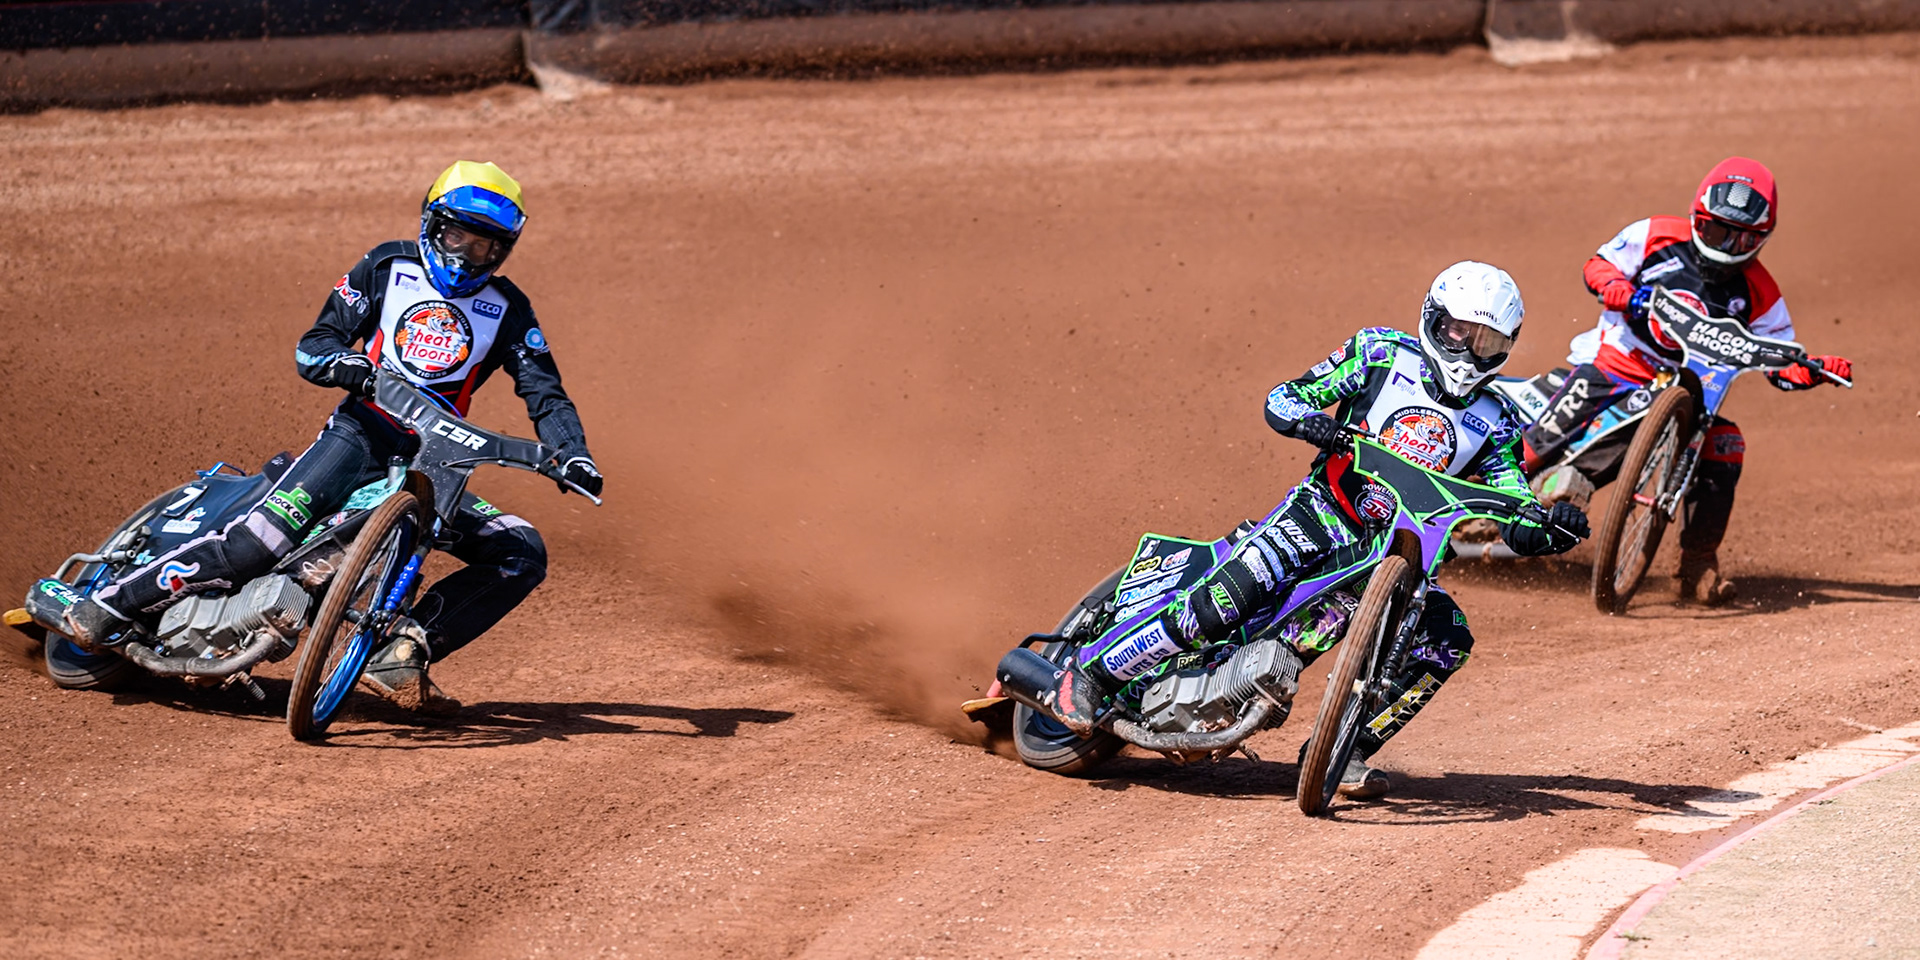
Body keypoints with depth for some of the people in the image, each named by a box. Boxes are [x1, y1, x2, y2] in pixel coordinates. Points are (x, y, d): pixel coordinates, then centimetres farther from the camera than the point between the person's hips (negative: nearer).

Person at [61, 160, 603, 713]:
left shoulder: (507, 309, 11)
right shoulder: (389, 267, 7)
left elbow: (544, 392, 5)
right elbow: (312, 345, 4)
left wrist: (573, 457, -15)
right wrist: (342, 364, -21)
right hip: (361, 434, -4)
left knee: (524, 555, -15)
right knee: (267, 534, -27)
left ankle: (401, 652, -22)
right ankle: (111, 606, -21)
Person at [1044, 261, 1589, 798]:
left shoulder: (1495, 423, 7)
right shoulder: (1382, 355, 0)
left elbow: (1516, 523, 2)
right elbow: (1281, 400, -1)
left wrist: (1552, 527, -21)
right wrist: (1309, 420, -24)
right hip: (1320, 513, -4)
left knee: (1447, 640, -20)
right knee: (1227, 598, -28)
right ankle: (1088, 677, -17)